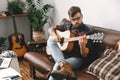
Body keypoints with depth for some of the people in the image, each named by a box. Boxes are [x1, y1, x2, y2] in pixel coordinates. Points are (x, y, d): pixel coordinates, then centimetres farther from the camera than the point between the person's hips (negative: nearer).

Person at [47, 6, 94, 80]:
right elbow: (50, 29, 15)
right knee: (51, 40, -23)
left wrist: (82, 46, -33)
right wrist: (54, 35, -8)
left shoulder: (87, 32, -8)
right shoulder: (67, 25, 8)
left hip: (76, 58, -7)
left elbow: (84, 55, -10)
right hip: (61, 55, 7)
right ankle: (65, 65, -41)